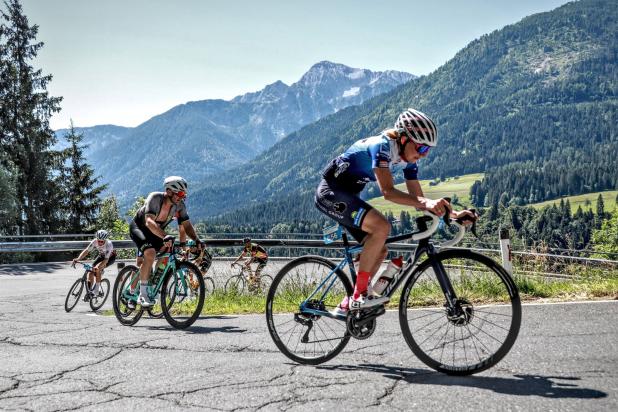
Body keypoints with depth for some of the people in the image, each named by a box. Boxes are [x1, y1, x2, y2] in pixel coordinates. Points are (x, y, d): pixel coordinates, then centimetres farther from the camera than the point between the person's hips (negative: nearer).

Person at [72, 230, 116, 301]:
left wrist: (98, 267, -59)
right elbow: (86, 251, -29)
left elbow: (106, 259, -43)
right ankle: (88, 292, 2)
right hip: (101, 255, 5)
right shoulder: (94, 241, -26)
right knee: (91, 271, -11)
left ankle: (96, 289, -20)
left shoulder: (108, 244, -38)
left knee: (97, 269, -30)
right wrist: (78, 259, -46)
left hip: (110, 257, -5)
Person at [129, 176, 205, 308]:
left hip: (156, 232, 7)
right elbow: (149, 222, -43)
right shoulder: (155, 198, -31)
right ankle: (143, 294, -21)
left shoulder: (179, 205, -15)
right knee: (150, 253, -30)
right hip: (138, 227, -6)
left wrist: (196, 239, -32)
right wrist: (164, 236, -57)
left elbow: (187, 225, -13)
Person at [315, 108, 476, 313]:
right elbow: (387, 191, -37)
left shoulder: (408, 157, 1)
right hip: (330, 191, -9)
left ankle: (347, 305, 15)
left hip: (346, 195, 9)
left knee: (379, 251, 5)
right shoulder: (381, 146, -25)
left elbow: (417, 198, 1)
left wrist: (452, 213, -11)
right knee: (382, 227, -27)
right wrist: (427, 203, -48)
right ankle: (359, 295, -19)